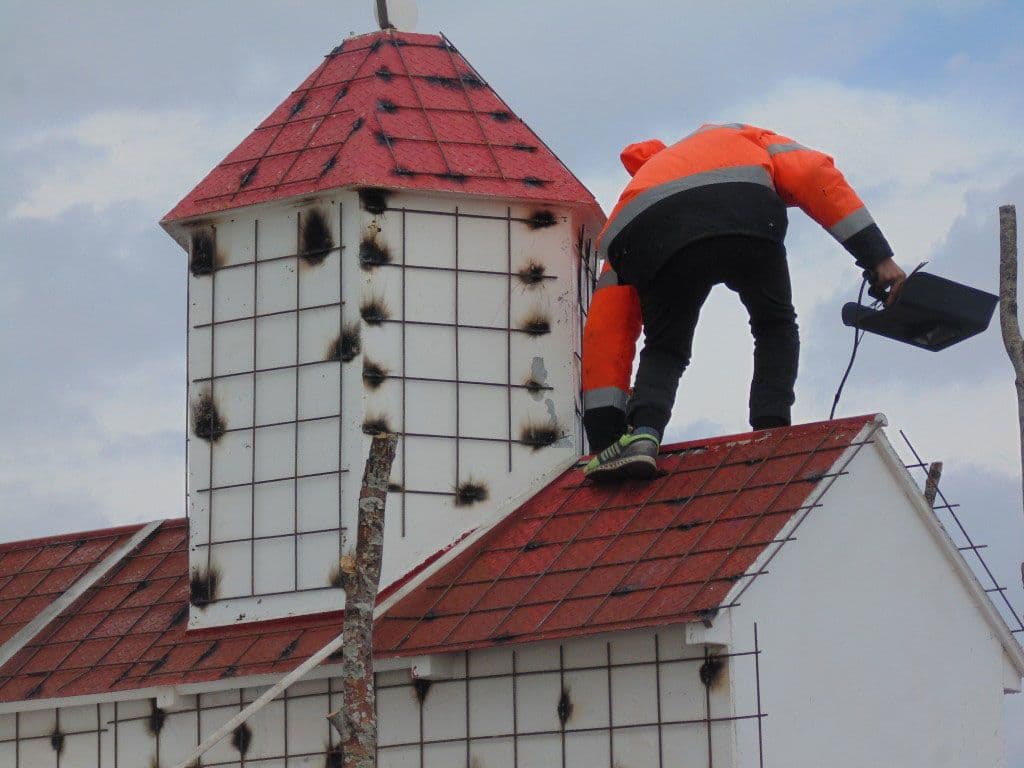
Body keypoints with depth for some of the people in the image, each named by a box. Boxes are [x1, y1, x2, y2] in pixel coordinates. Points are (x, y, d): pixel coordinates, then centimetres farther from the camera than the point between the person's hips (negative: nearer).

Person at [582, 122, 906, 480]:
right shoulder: (744, 139, 43)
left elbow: (605, 331, 33)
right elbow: (814, 175, 20)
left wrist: (604, 435, 32)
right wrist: (878, 257, 13)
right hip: (746, 218, -1)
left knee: (664, 351, 21)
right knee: (775, 328, 24)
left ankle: (643, 431, -6)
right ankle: (771, 431, 6)